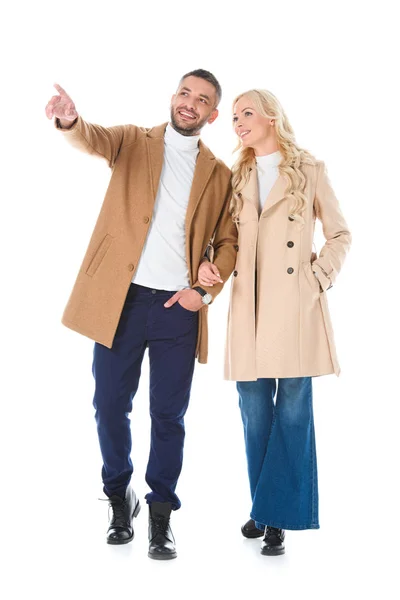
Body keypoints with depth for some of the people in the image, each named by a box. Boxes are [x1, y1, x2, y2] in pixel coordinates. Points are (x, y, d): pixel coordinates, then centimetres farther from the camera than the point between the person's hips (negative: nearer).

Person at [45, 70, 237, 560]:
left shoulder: (219, 174, 11)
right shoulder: (133, 142, 7)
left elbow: (229, 241, 11)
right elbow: (93, 140, -14)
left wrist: (206, 291, -5)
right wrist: (69, 122, -38)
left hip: (179, 307, 1)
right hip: (121, 299, 0)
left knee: (168, 414, 4)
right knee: (110, 405, 6)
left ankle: (161, 513, 18)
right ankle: (119, 498, 26)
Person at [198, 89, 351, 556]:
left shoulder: (309, 172, 5)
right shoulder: (237, 178, 15)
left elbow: (339, 234, 8)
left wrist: (319, 277, -4)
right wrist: (206, 264, -2)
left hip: (295, 305, -3)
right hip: (250, 308, 4)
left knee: (293, 409, -1)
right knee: (255, 411, 6)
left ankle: (278, 516, 7)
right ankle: (264, 509, 20)